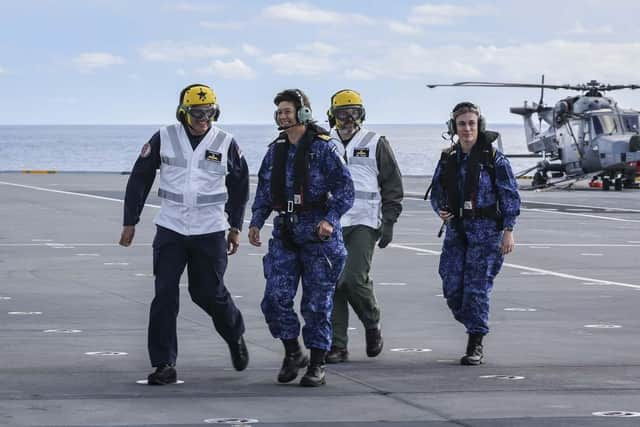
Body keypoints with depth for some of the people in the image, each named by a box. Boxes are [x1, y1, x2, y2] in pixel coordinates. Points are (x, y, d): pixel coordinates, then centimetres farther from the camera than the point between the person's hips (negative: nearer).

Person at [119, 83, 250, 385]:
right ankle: (164, 366, -3)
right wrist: (130, 222, 5)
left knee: (209, 293, 4)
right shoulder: (163, 139, -2)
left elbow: (239, 186, 14)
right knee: (164, 297, -6)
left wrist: (235, 227, 13)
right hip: (170, 230, 0)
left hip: (210, 232, 0)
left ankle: (235, 336, 35)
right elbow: (139, 179, 4)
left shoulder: (226, 144, 0)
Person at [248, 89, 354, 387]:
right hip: (284, 233, 5)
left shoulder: (323, 148, -6)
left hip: (317, 233, -5)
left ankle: (317, 365, 7)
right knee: (276, 298, -5)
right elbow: (264, 189, 18)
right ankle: (293, 353, 13)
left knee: (317, 302, -1)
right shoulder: (276, 150, 11)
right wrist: (256, 222, 6)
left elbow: (345, 188, -8)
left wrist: (330, 219, -20)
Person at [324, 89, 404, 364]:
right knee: (333, 283, -2)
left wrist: (389, 222, -3)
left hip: (364, 223, -3)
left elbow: (393, 186, 5)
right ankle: (337, 346, 4)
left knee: (355, 278, -16)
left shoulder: (376, 144, 3)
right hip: (331, 224, 3)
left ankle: (372, 323, 11)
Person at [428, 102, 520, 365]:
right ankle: (475, 329, 23)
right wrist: (441, 210, -5)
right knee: (452, 288, 1)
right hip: (456, 229, 5)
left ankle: (475, 346, -2)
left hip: (486, 230, -5)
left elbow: (510, 195, -5)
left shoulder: (493, 158, -5)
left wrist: (508, 231, -10)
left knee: (477, 287, -9)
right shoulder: (448, 159, 9)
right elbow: (436, 193, 17)